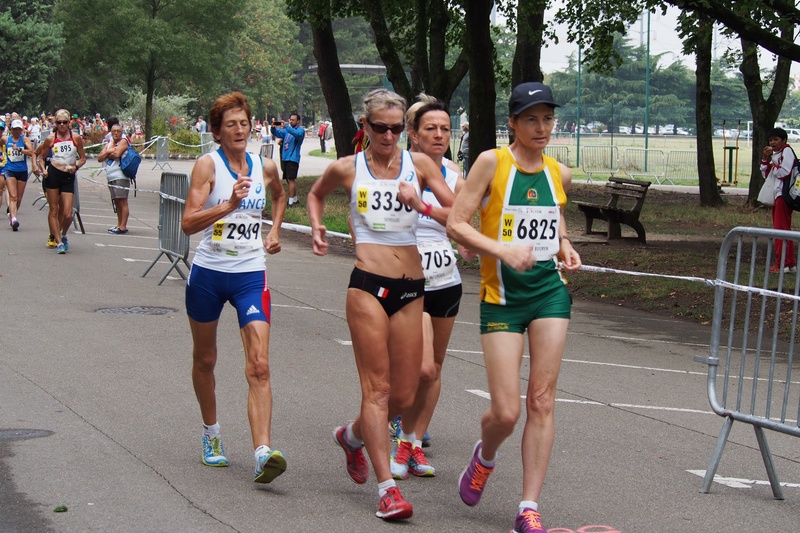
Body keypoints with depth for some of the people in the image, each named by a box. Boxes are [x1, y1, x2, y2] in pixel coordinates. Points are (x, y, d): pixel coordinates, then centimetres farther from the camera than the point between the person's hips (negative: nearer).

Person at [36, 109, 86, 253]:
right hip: (53, 175, 0)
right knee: (53, 210, -1)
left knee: (67, 214, -4)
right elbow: (41, 156, 11)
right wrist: (43, 169, -6)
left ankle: (63, 235, 24)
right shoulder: (50, 139, 3)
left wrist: (76, 166, -11)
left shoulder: (76, 138, 2)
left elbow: (83, 158, 8)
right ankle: (59, 241, 5)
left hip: (68, 176, 0)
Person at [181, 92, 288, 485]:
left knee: (259, 366, -14)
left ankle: (263, 453, -24)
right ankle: (211, 434, 39)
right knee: (204, 359, 15)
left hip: (250, 275, 1)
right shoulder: (208, 165, -7)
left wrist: (275, 230, 17)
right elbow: (189, 223, -18)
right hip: (208, 274, -1)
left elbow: (279, 195, 30)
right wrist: (229, 204, -29)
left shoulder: (265, 167, 4)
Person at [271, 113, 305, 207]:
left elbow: (298, 134, -27)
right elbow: (277, 133, 8)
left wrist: (285, 127, -38)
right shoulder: (287, 129, 17)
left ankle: (291, 202, -11)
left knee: (290, 180, -11)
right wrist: (273, 128, -15)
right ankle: (295, 200, 23)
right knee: (289, 180, 13)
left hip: (293, 158, -8)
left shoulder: (301, 130, -5)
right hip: (285, 158, 8)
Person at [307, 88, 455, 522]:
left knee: (404, 396, 8)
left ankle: (353, 435, 37)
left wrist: (421, 206, -15)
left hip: (411, 289, 3)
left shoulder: (419, 164, 7)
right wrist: (317, 227, 9)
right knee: (377, 388, -8)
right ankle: (387, 488, -6)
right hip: (369, 285, -3)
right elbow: (316, 193, 26)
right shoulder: (347, 169, 4)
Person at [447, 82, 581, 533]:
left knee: (542, 400, -2)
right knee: (506, 412, -7)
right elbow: (456, 223, -10)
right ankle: (485, 456, 29)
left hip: (550, 289, 4)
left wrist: (566, 249, 8)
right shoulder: (492, 163, -5)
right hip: (502, 293, -4)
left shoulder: (560, 173, 9)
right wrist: (502, 249, -22)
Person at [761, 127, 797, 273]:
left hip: (784, 194, -10)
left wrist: (773, 166, -3)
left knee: (781, 228, -11)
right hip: (776, 195, 10)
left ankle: (781, 264, -12)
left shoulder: (787, 151, -8)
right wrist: (765, 159, 6)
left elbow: (784, 172, -20)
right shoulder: (775, 154, 21)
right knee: (783, 229, 12)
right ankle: (790, 262, 16)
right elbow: (766, 174, 19)